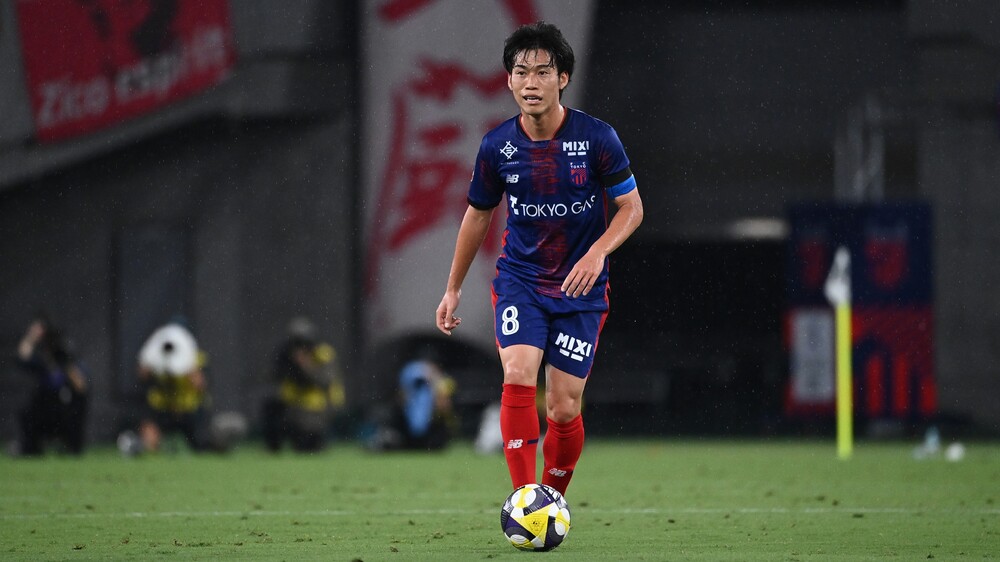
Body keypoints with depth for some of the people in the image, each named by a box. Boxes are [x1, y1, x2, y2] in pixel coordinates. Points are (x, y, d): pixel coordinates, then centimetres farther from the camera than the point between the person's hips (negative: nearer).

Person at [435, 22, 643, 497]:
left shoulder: (596, 137, -10)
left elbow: (631, 207, -3)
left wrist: (597, 253, -21)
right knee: (518, 378, -23)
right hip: (519, 280, 1)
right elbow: (478, 215, 12)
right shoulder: (497, 146, -4)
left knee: (564, 409, -1)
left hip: (580, 288, -1)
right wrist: (453, 289, 16)